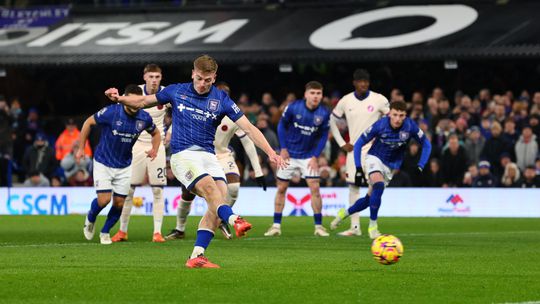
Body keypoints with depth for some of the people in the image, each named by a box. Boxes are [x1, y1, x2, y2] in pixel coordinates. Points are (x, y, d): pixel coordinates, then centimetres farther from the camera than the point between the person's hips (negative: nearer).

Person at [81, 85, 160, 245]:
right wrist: (81, 148, -2)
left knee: (119, 203, 1)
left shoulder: (144, 118, -10)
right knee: (103, 200, -13)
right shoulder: (111, 112, -21)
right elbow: (89, 122, -6)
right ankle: (90, 219, 21)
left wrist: (154, 149, -8)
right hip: (103, 163, -3)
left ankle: (105, 232, 27)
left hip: (124, 166, 3)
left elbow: (155, 133, 12)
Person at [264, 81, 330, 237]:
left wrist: (315, 157, -6)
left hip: (309, 156, 0)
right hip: (289, 154, 0)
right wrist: (283, 148, -5)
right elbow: (282, 126, -1)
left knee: (315, 188, -10)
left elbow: (323, 136, 1)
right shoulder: (293, 107, -14)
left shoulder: (324, 114, -10)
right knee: (281, 188, 4)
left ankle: (318, 226, -2)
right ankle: (276, 226, 12)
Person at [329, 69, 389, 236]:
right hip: (354, 149, 3)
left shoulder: (379, 100, -5)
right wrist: (341, 143, 6)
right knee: (353, 186, 2)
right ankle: (355, 227, 7)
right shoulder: (346, 101, 1)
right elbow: (332, 121, 13)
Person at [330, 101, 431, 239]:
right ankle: (372, 226, -21)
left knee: (370, 198, 7)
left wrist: (420, 167, -18)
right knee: (379, 185, -31)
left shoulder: (410, 127, -22)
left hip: (391, 166, 3)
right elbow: (359, 144, -14)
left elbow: (426, 145, -8)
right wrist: (358, 169, -19)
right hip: (374, 159, -3)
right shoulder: (380, 125, -25)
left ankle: (344, 213, 34)